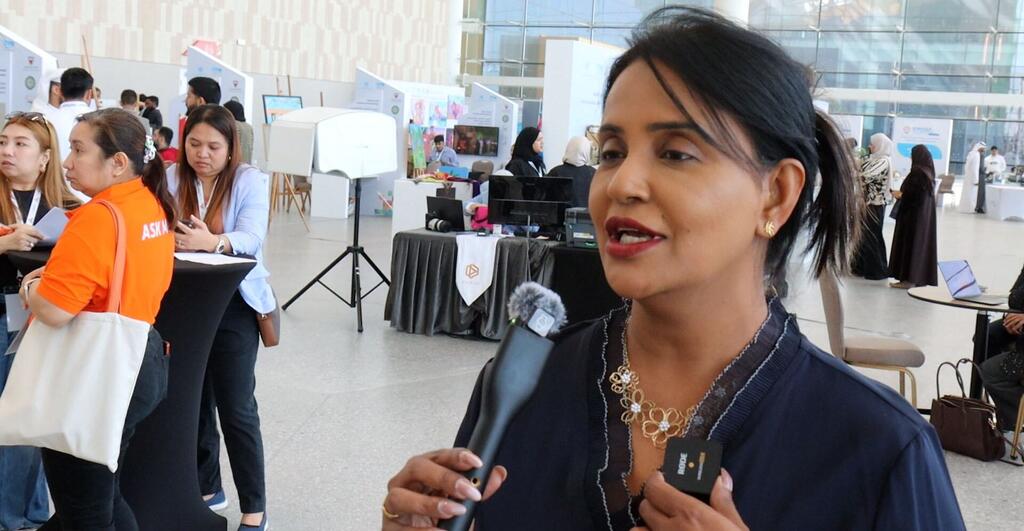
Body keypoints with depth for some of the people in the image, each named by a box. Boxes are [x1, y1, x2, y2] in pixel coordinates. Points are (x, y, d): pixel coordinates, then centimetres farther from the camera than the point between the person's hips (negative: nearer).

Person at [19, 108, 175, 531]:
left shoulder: (98, 217, -23)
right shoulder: (153, 204, 5)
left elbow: (54, 311, -28)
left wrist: (30, 288, -6)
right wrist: (56, 274, 9)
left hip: (94, 378, -9)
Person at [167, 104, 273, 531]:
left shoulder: (249, 180, -6)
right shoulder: (172, 177, 1)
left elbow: (251, 238, -19)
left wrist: (212, 243, -39)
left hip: (234, 302, -4)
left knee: (236, 407, -3)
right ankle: (206, 487, 31)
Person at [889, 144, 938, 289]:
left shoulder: (917, 172, -19)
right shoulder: (928, 172, 9)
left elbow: (911, 194, -22)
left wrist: (900, 194, -5)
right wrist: (903, 193, 14)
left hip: (913, 215, -9)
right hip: (925, 216, 9)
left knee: (910, 242, -4)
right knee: (922, 242, 12)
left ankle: (908, 278, -2)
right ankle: (920, 276, 16)